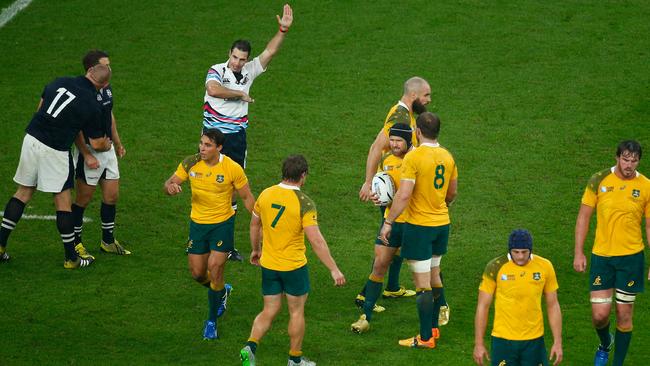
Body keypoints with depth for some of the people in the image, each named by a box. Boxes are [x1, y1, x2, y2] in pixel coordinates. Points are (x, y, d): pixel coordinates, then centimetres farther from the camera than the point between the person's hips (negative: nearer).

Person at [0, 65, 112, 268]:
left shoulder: (59, 82, 4)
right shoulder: (92, 106, -8)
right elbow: (96, 144, -1)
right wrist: (106, 146, 23)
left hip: (31, 138, 5)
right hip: (55, 151, -5)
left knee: (24, 192, 16)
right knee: (63, 200, 6)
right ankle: (71, 258, 12)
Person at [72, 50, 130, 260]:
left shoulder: (107, 89, 7)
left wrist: (118, 143, 25)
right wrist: (86, 155, -23)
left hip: (107, 149, 8)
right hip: (90, 152, -8)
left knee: (112, 195, 11)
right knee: (83, 199, 2)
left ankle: (108, 241, 24)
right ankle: (75, 242, 15)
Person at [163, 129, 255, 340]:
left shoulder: (232, 169, -15)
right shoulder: (190, 164, -8)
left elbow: (247, 198, -5)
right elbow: (170, 184, -1)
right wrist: (170, 186, -27)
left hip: (222, 224, -4)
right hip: (197, 223, 4)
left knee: (214, 269, -13)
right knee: (197, 273, 7)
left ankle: (212, 321, 3)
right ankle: (222, 292, 42)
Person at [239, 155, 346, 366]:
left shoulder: (266, 195, -3)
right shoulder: (303, 202, -19)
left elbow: (254, 224, 12)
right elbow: (316, 241, -22)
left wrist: (255, 249, 30)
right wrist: (333, 270, -17)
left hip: (268, 264, 5)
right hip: (294, 266, -5)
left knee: (269, 311, 15)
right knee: (297, 312, 13)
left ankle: (250, 346, -7)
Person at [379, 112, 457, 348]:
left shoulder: (413, 157, -17)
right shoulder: (447, 157, 4)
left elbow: (403, 195, -22)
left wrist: (388, 222, -14)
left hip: (419, 225, -7)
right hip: (442, 224, 7)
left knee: (423, 282, -3)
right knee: (434, 276, 20)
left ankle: (426, 338, 1)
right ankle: (433, 327, 29)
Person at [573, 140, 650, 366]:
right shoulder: (599, 181, -4)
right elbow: (584, 216, 3)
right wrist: (579, 253, -2)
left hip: (631, 257, 0)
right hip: (601, 256, 0)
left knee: (624, 317, 4)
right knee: (600, 315, -3)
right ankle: (605, 344, 31)